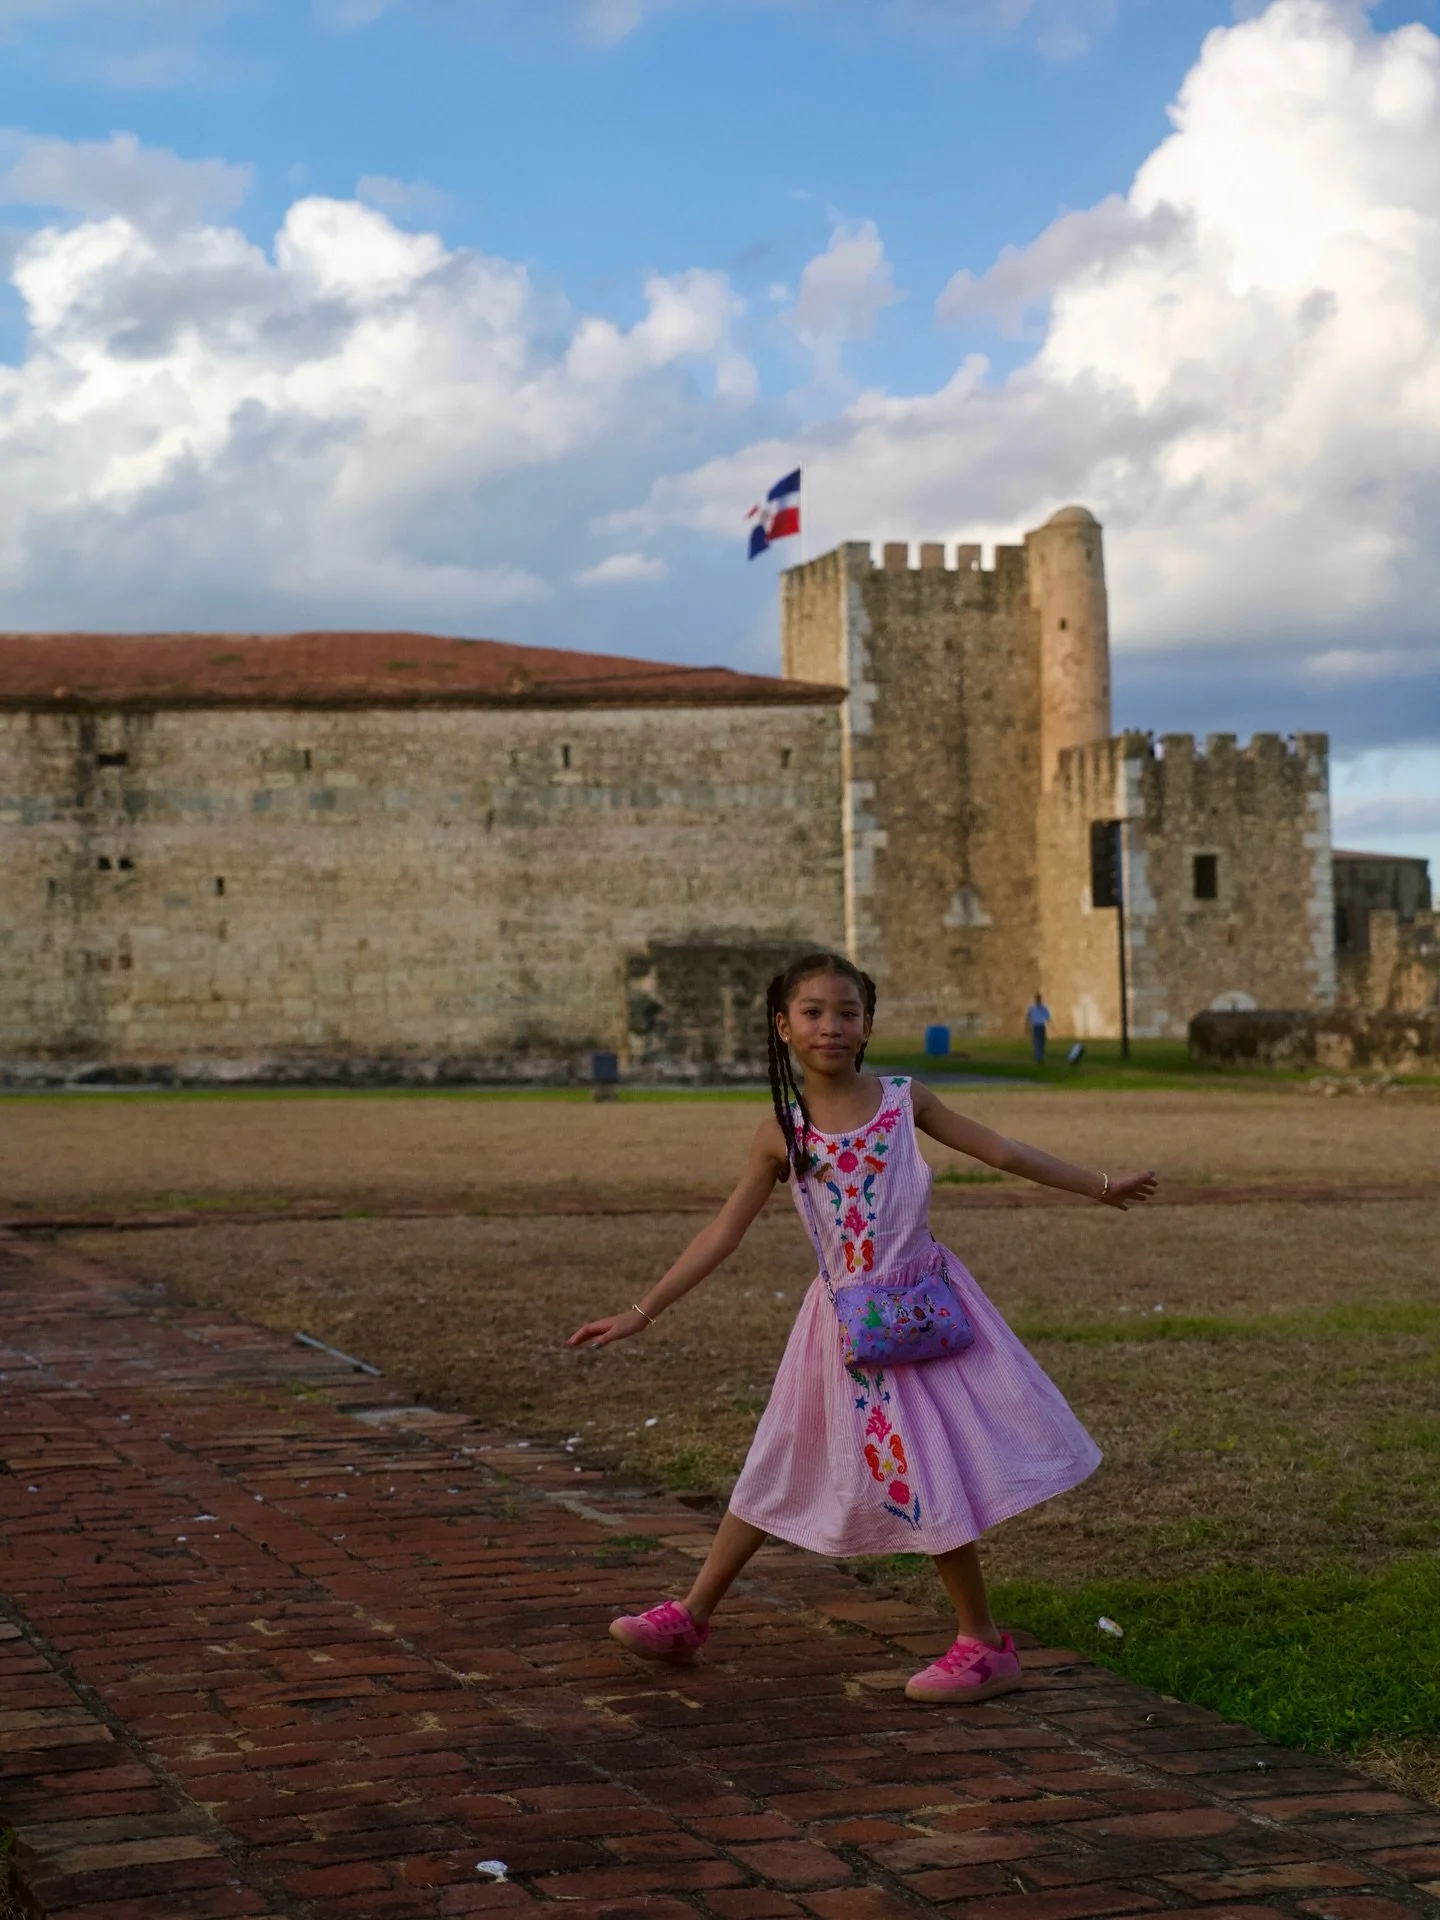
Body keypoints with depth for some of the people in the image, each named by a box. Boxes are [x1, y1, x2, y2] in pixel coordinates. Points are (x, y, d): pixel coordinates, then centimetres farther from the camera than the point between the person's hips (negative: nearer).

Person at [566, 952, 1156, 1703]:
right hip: (847, 1322, 2)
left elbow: (1002, 1151, 6)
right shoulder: (783, 1132, -2)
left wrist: (1100, 1185, 12)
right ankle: (690, 1617, 24)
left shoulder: (902, 1099, -3)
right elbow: (723, 1232, 1)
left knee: (925, 1470, -5)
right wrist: (641, 1313, -2)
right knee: (780, 1467, 12)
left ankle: (984, 1645, 9)